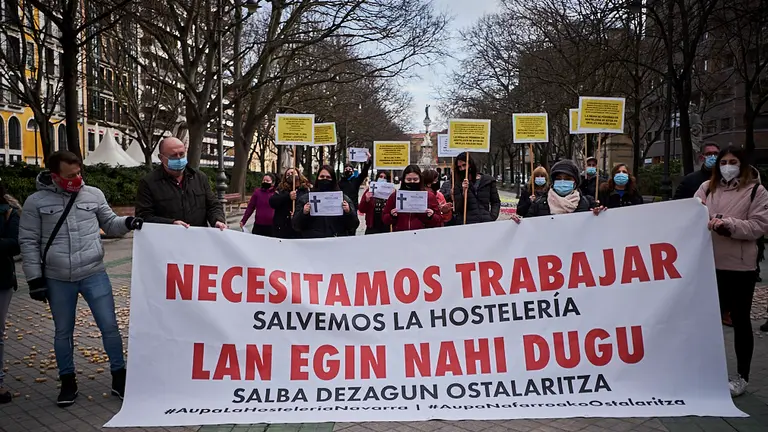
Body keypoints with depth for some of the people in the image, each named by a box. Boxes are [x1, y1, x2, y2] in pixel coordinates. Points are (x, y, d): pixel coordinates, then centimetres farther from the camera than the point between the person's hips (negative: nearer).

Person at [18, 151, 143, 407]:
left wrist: (128, 223, -12)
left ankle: (119, 377, 17)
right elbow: (28, 242, 0)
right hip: (57, 280, 0)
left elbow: (109, 224, 11)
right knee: (63, 332, 13)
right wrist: (35, 278, -3)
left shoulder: (94, 194, 1)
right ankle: (68, 382, 30)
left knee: (109, 326, 2)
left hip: (94, 275, 1)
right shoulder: (36, 201, -3)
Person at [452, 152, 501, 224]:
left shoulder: (488, 181, 8)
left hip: (486, 222, 0)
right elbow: (457, 210, 0)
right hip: (465, 223, 0)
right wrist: (464, 192, -11)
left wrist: (492, 217, -2)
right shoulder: (458, 185, 7)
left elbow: (496, 202, 12)